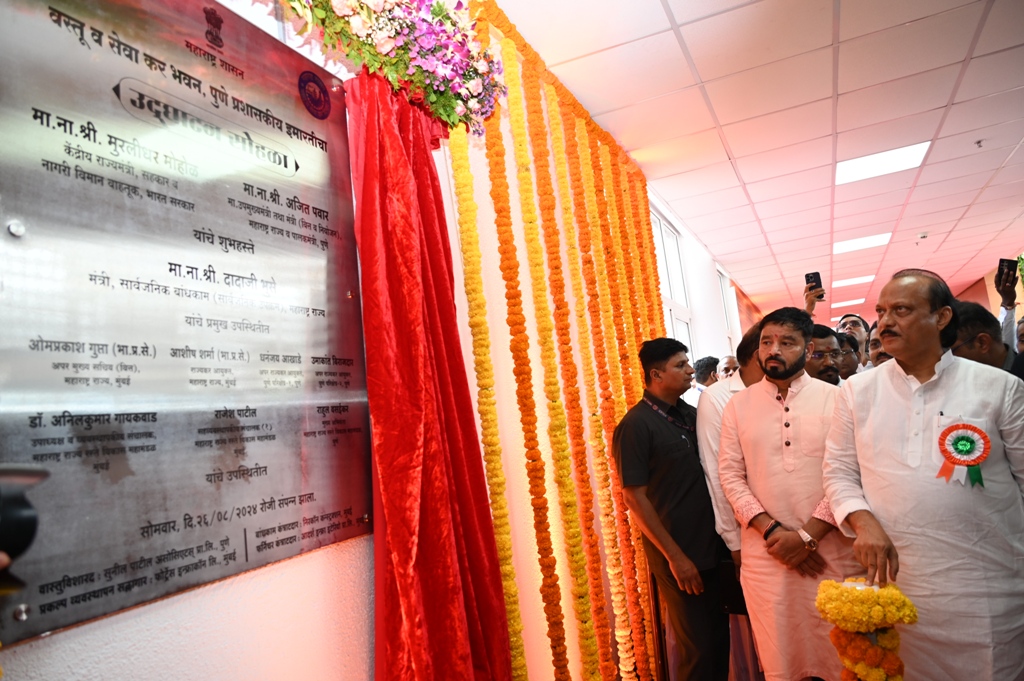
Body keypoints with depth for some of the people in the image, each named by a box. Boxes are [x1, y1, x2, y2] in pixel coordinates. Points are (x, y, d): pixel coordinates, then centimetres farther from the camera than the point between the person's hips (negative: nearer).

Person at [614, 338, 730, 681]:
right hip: (680, 558, -6)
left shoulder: (693, 414, 4)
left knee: (720, 637, 17)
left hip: (715, 549, 6)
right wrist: (675, 556, -14)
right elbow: (634, 498, -15)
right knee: (699, 648, 6)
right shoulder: (635, 425, -15)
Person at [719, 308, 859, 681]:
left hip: (830, 549, -1)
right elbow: (730, 475, 0)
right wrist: (772, 530, -10)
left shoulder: (834, 398, 0)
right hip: (763, 551, 1)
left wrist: (808, 535, -12)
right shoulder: (738, 405, 4)